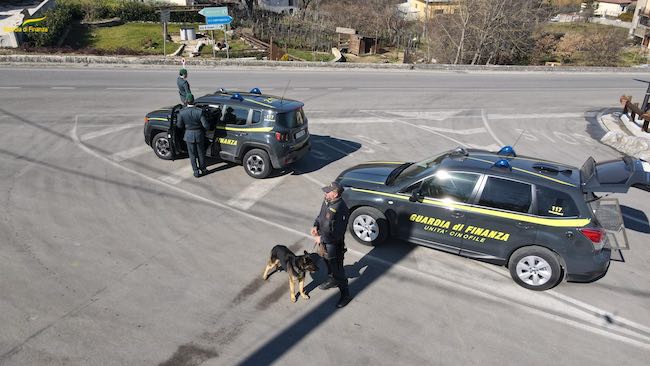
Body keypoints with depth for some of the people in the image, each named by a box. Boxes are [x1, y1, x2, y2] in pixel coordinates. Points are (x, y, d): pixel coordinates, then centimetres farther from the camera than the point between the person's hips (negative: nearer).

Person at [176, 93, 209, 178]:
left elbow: (179, 125, -5)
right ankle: (203, 169, 33)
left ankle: (196, 172, 22)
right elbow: (206, 125, -18)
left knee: (192, 155, 15)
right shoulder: (199, 111, -20)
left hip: (189, 135, 0)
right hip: (199, 134, 0)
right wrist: (206, 128, 5)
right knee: (201, 153, 19)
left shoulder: (182, 112, -16)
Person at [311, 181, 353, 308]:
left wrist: (322, 239, -22)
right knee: (328, 262, 29)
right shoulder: (327, 201, -5)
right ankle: (332, 281, 54)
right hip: (324, 240, 9)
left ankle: (345, 294, 23)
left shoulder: (341, 209, -32)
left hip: (334, 244, -9)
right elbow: (321, 214, 14)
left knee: (337, 269, 5)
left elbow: (337, 234, -29)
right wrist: (315, 225, -4)